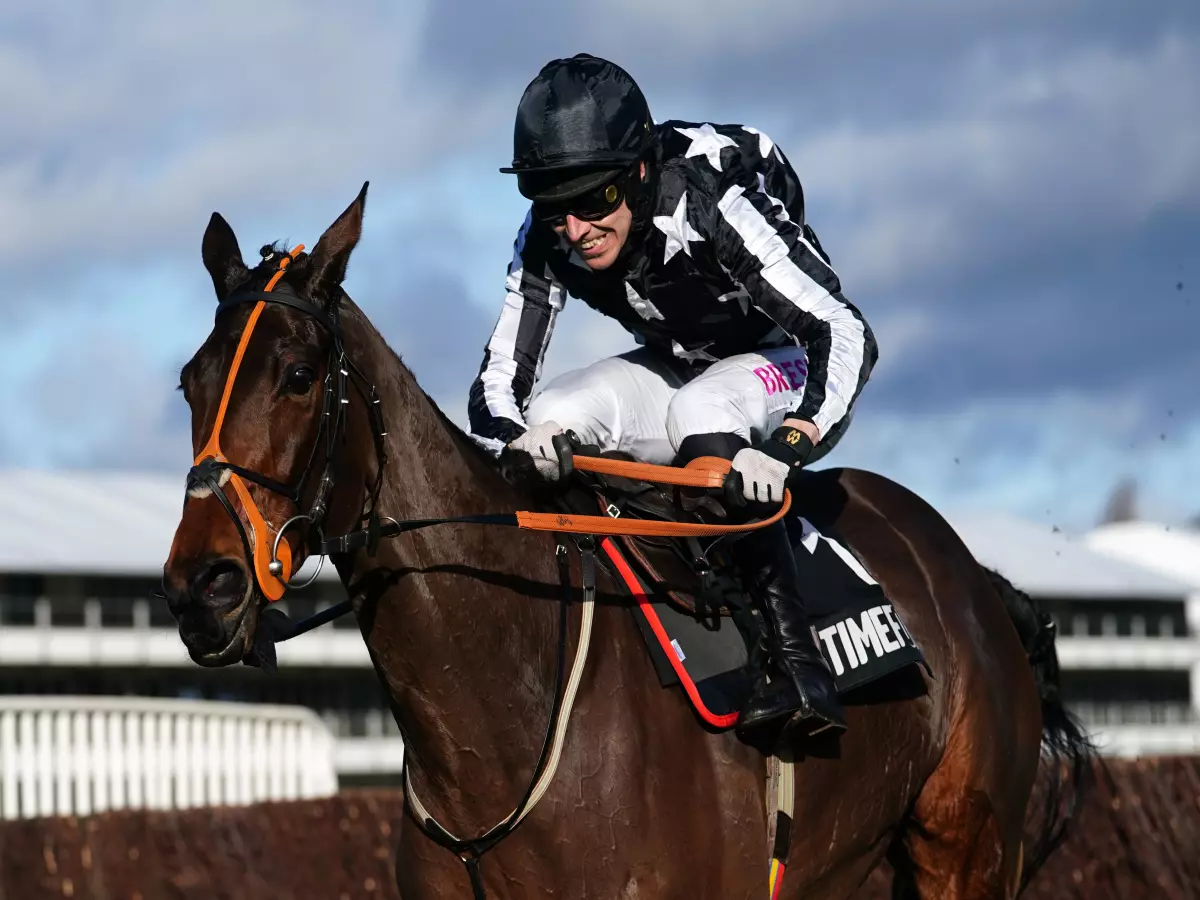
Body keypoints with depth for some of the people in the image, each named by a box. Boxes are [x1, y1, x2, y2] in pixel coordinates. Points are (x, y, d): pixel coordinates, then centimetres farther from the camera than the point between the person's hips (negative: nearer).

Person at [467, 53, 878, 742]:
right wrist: (513, 443, -41)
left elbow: (848, 336, -38)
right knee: (552, 419, -21)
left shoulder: (714, 207, -34)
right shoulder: (547, 244, -18)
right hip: (680, 369, 6)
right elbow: (499, 383, -16)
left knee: (699, 413, -37)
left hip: (793, 364, -6)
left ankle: (800, 663, -38)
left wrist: (783, 451, -54)